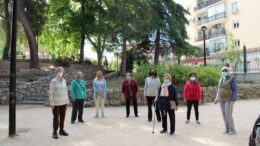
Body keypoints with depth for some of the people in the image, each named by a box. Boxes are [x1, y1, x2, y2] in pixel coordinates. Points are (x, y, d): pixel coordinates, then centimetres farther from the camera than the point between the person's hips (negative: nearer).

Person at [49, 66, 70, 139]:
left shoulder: (64, 81, 7)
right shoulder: (53, 81, -8)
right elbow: (51, 92, -10)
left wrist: (67, 100, 11)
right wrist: (51, 103, -14)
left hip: (63, 102, 5)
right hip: (56, 103, -5)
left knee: (62, 117, 10)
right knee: (56, 118, 1)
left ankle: (61, 130, 22)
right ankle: (54, 132, 12)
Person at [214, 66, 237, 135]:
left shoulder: (232, 79, -14)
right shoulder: (221, 80, 8)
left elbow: (235, 90, -15)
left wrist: (233, 100, -23)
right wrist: (216, 99, 8)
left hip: (229, 100, -7)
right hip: (222, 99, 7)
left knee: (228, 115, -9)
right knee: (224, 114, 7)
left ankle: (232, 130, 6)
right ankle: (227, 129, 17)